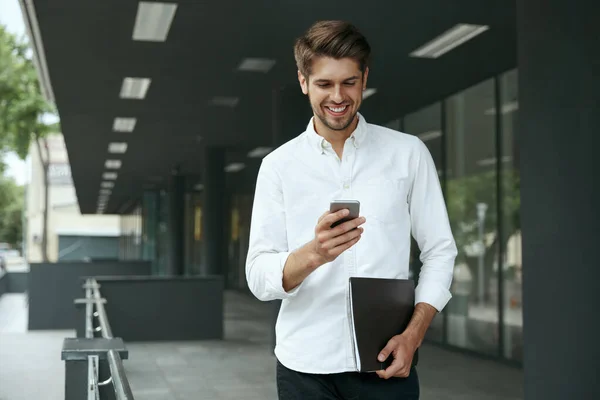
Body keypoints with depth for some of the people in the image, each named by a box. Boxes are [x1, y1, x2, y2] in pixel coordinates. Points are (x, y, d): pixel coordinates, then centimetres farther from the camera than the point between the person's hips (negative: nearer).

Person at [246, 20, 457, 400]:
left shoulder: (409, 153, 2)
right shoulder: (278, 165, 2)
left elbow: (440, 252, 3)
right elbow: (259, 278, -4)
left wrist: (413, 334, -10)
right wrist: (314, 253, -24)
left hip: (385, 363, 0)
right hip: (305, 367, 1)